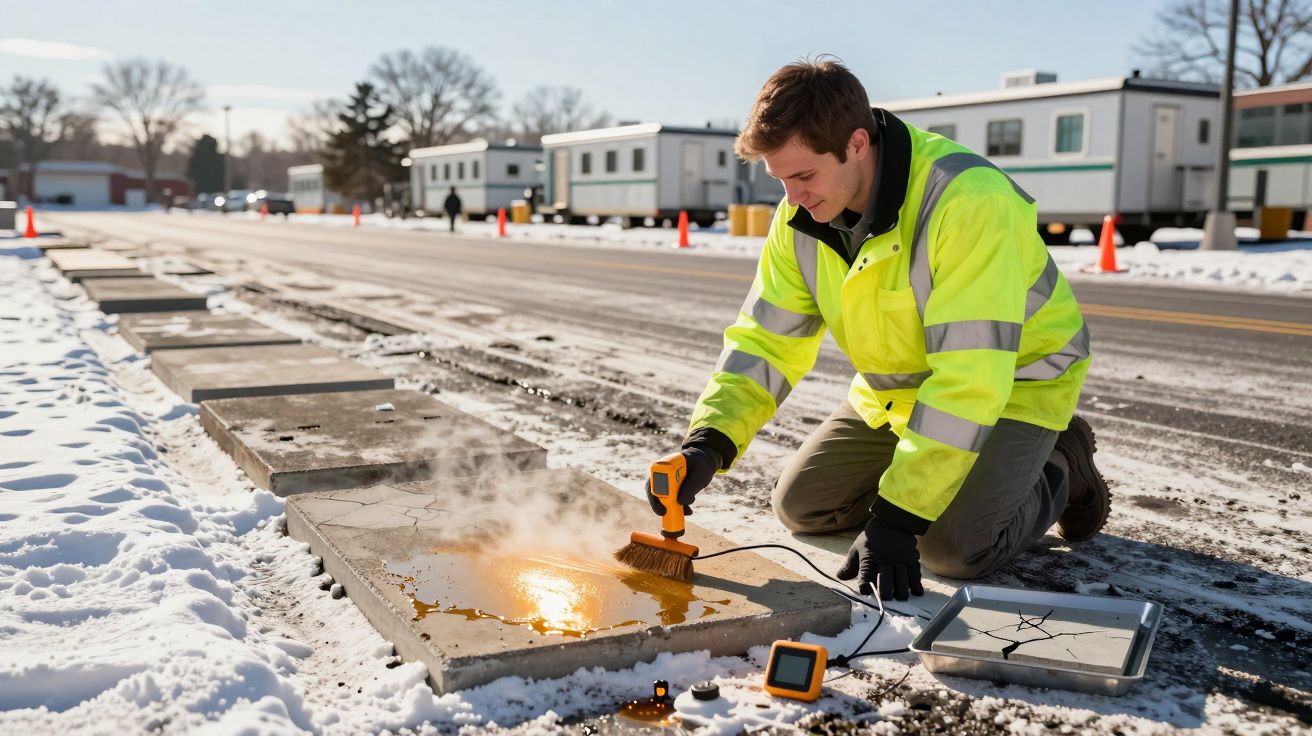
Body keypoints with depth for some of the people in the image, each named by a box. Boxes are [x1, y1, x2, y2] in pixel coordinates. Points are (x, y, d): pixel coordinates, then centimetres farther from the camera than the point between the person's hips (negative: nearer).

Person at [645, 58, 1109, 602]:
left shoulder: (967, 199, -35)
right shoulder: (802, 215, -12)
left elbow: (968, 377, -37)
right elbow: (766, 338, -8)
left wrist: (896, 518, -37)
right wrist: (710, 440, -26)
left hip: (1012, 380, -6)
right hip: (895, 387, 7)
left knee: (954, 549, -23)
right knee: (800, 505, 3)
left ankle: (1057, 470, 8)